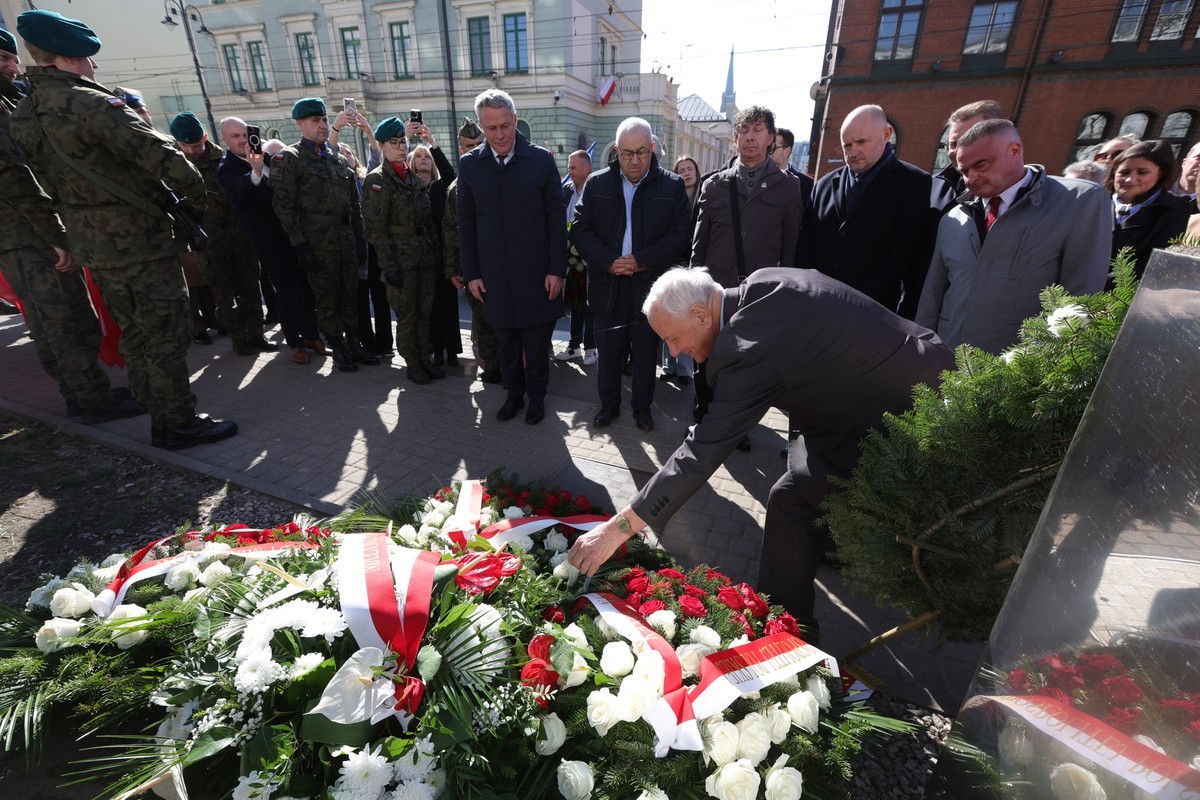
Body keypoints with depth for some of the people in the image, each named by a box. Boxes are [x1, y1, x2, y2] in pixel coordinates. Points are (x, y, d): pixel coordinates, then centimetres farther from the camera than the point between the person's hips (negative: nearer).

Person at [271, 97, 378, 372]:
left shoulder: (338, 159, 15)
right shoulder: (289, 158, -2)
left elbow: (355, 204, 16)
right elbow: (283, 205, -7)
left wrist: (360, 238, 9)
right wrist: (299, 244, -13)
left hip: (346, 241, 5)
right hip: (318, 245, -5)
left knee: (350, 297, 10)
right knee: (326, 301, 3)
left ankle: (355, 346, 20)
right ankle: (339, 351, 12)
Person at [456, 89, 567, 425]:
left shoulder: (541, 160, -2)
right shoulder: (469, 164, 3)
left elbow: (556, 219, -2)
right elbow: (466, 224, 6)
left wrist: (557, 269, -6)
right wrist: (471, 273, 2)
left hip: (536, 271, -2)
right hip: (494, 274, 2)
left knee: (537, 341, 8)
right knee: (506, 341, 12)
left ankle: (536, 396, 27)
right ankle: (514, 394, 30)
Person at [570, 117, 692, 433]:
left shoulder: (672, 185, 0)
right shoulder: (596, 184, 4)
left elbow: (681, 233, -6)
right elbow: (580, 228, -1)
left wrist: (642, 261, -16)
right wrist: (607, 261, -14)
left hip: (650, 284, -1)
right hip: (608, 285, 1)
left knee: (645, 352, 11)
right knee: (608, 351, 10)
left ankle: (642, 406, 28)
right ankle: (609, 404, 28)